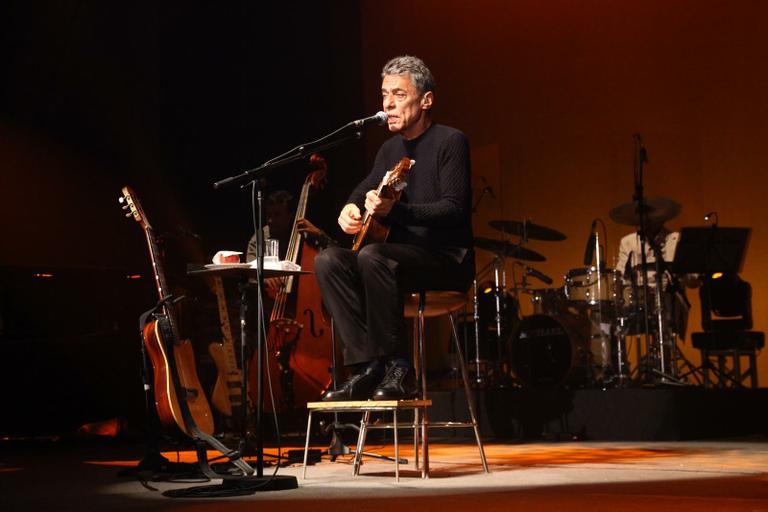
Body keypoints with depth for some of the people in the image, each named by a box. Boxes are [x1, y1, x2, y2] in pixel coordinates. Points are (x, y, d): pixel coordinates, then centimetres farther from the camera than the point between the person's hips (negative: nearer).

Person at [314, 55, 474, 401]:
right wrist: (350, 208, -1)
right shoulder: (390, 149, 16)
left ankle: (398, 369, -26)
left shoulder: (450, 142, -8)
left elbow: (454, 209, -19)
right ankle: (367, 366, -21)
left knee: (372, 256, -35)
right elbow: (363, 190, 24)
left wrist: (396, 210, -32)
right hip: (402, 253, 8)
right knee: (328, 260, -16)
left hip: (448, 260, -8)